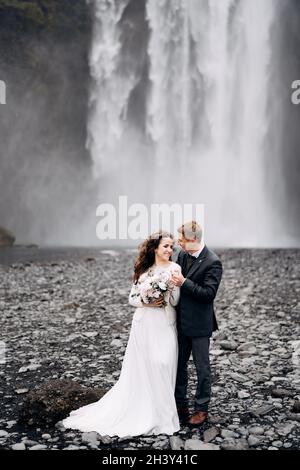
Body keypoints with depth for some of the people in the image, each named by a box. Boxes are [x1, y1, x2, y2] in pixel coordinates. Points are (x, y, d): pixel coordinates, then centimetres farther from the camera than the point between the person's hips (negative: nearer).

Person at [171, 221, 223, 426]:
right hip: (181, 322, 7)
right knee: (179, 365, 15)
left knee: (202, 367, 7)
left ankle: (202, 408, 21)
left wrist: (184, 283, -27)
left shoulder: (212, 262, -17)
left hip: (199, 324, -7)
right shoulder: (182, 255, 4)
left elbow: (209, 293, -22)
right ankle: (180, 405, 30)